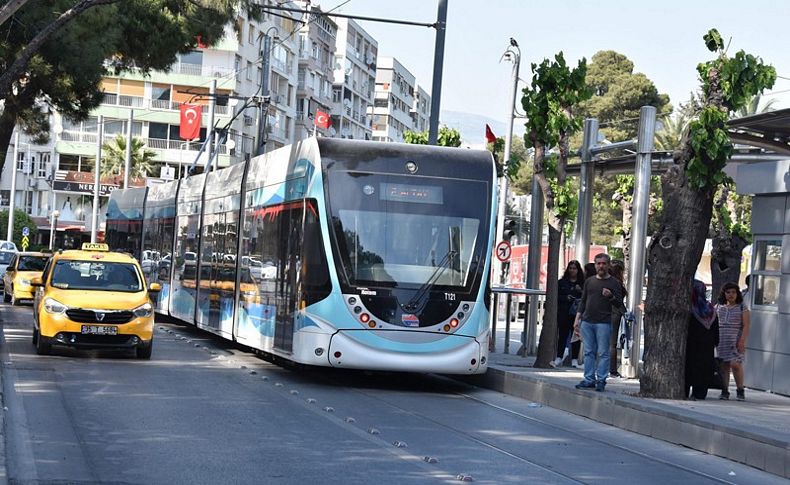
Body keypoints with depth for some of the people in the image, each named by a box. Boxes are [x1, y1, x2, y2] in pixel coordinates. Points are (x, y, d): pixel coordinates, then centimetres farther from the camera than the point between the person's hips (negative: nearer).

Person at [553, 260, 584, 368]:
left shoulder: (583, 283, 6)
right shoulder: (562, 282, 9)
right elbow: (557, 296, 7)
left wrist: (581, 291, -13)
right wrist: (566, 298, -9)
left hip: (577, 314, 0)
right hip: (563, 313, 0)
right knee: (563, 335, -3)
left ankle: (574, 359, 7)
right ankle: (559, 357, -2)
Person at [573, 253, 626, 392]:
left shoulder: (614, 283, 2)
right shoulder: (589, 281, 16)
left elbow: (619, 305, 0)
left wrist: (611, 297, -20)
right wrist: (577, 319, 13)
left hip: (603, 323, -4)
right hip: (587, 322, 4)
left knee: (603, 353, -5)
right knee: (589, 352, 6)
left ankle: (601, 380, -2)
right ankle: (589, 379, 10)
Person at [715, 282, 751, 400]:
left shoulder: (742, 308, 3)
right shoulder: (718, 307, 14)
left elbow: (746, 326, -3)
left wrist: (742, 340, -13)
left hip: (736, 341, -3)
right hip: (721, 341, 4)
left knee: (735, 364, -12)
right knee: (724, 366, 0)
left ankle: (740, 391, -1)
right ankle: (725, 391, 4)